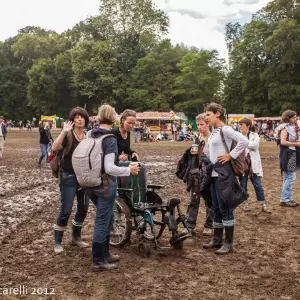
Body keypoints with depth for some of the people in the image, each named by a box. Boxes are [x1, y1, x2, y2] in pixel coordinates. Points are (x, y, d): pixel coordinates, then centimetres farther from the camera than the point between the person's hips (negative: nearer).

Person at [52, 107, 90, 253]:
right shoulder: (68, 135, -11)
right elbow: (54, 148, -30)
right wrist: (64, 131, -35)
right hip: (69, 176, -6)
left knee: (83, 208, 11)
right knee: (66, 210, -5)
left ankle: (76, 237, 29)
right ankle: (57, 242, 9)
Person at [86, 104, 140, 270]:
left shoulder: (92, 136, 5)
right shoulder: (110, 139, -18)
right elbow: (109, 168, -24)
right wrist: (129, 170, -12)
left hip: (92, 184, 8)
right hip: (105, 185, -8)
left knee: (107, 219, 21)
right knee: (102, 221, 3)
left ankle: (105, 254, 32)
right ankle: (98, 261, 13)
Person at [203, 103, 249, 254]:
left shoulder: (225, 129, -13)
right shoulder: (213, 131, 12)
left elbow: (244, 141, -25)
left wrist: (230, 155, -19)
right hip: (213, 173, 9)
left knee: (225, 207, -3)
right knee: (216, 208, 15)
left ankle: (228, 243, 5)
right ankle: (217, 239, 25)